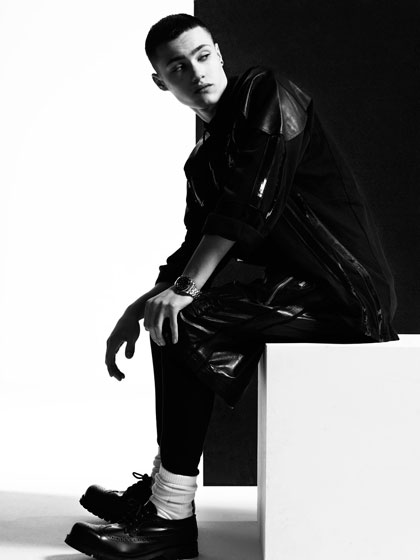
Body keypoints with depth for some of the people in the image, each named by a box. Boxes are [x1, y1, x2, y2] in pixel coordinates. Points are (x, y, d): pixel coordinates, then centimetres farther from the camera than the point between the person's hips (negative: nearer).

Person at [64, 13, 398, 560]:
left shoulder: (267, 93, -6)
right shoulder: (204, 159, 18)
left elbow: (252, 201, -18)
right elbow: (196, 247, 20)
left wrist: (185, 289, -21)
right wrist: (140, 307, 7)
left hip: (347, 289, -9)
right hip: (303, 288, 9)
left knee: (183, 322, -19)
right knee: (171, 319, 14)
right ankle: (161, 488, 16)